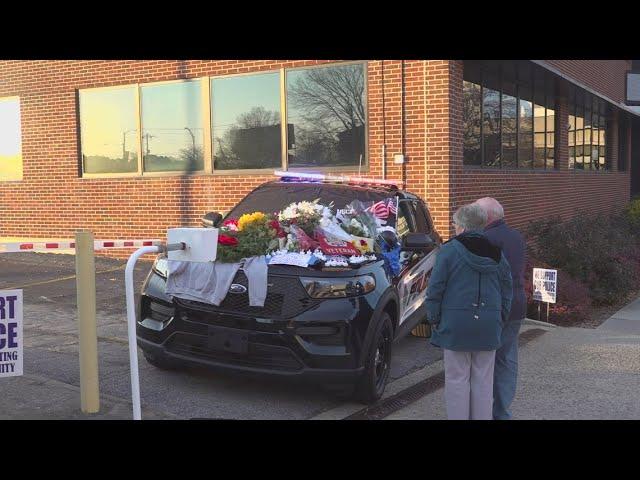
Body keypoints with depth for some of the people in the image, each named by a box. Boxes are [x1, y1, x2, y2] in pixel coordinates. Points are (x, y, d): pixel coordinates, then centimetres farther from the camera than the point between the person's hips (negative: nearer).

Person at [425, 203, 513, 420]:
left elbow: (435, 289, -10)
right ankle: (482, 416, 19)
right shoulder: (496, 253, 8)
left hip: (456, 324, -4)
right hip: (488, 326, 5)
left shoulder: (449, 250, -9)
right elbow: (506, 290, 12)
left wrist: (434, 318, 0)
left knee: (457, 379, 4)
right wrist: (500, 318, 19)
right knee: (483, 379, 12)